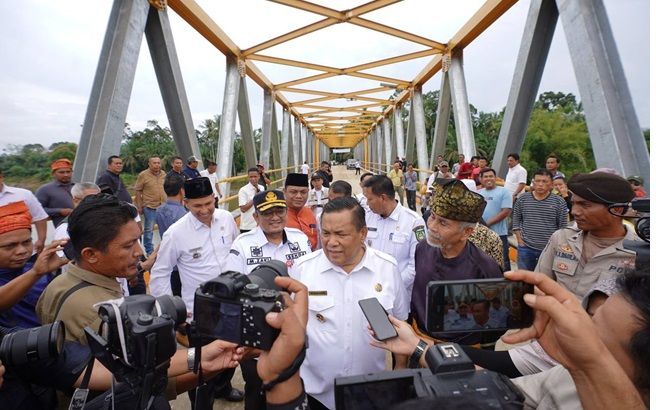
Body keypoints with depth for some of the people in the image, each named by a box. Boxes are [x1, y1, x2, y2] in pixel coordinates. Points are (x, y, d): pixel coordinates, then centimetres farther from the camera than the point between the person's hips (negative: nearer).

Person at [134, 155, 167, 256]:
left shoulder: (163, 174, 7)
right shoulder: (143, 175, -8)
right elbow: (137, 191, -6)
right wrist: (139, 206, -7)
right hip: (149, 206, -5)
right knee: (149, 229, 5)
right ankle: (149, 252, 16)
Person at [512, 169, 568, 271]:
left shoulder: (559, 202, -3)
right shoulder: (522, 199, 0)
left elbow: (563, 226, 0)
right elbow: (516, 220, 6)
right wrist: (520, 241, 0)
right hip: (526, 248, 1)